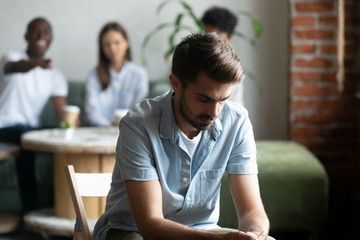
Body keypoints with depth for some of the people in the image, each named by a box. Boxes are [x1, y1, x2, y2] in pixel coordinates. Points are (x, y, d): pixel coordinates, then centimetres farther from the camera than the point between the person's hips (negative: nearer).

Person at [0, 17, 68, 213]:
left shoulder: (55, 77, 11)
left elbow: (61, 113, -1)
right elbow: (18, 67, -29)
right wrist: (38, 63, -52)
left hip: (31, 129, 5)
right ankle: (30, 209, -32)